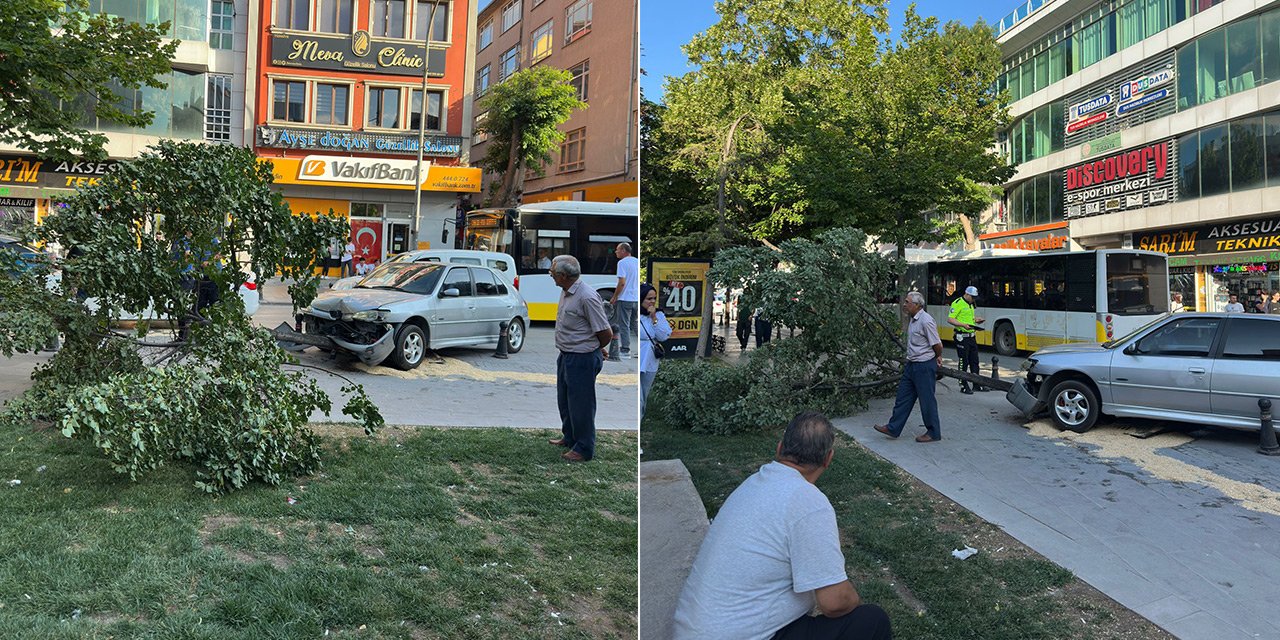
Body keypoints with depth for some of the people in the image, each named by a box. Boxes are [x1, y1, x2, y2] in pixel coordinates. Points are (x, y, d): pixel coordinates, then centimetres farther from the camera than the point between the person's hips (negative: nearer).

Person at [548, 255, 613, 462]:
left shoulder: (586, 296, -25)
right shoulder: (565, 292, 5)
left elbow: (606, 333, -21)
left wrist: (596, 350, -3)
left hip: (582, 359, -10)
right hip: (566, 355, 10)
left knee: (581, 404, 2)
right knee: (565, 400, 22)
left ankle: (584, 449, 15)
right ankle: (569, 438, 40)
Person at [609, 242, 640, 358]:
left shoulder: (622, 263, -12)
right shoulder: (637, 262, 11)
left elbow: (621, 282, -18)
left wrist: (614, 297, -10)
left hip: (625, 299, -7)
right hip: (636, 299, 7)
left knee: (624, 325, -1)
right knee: (634, 325, 15)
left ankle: (626, 349, -2)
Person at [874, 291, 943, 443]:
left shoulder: (926, 321, -21)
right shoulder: (911, 319, 9)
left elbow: (937, 346, -16)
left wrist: (937, 358, 2)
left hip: (924, 366, -9)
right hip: (911, 365, 9)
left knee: (927, 400, 2)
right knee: (903, 397, 12)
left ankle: (933, 433, 14)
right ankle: (893, 428, 19)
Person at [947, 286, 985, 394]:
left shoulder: (970, 304, 16)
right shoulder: (957, 303, -13)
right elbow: (950, 319, -19)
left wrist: (975, 319, 8)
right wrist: (963, 325, -29)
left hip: (971, 336, 9)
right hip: (962, 337, -9)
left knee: (974, 361, 14)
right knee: (963, 362, -2)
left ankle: (977, 384, 23)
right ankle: (963, 386, 6)